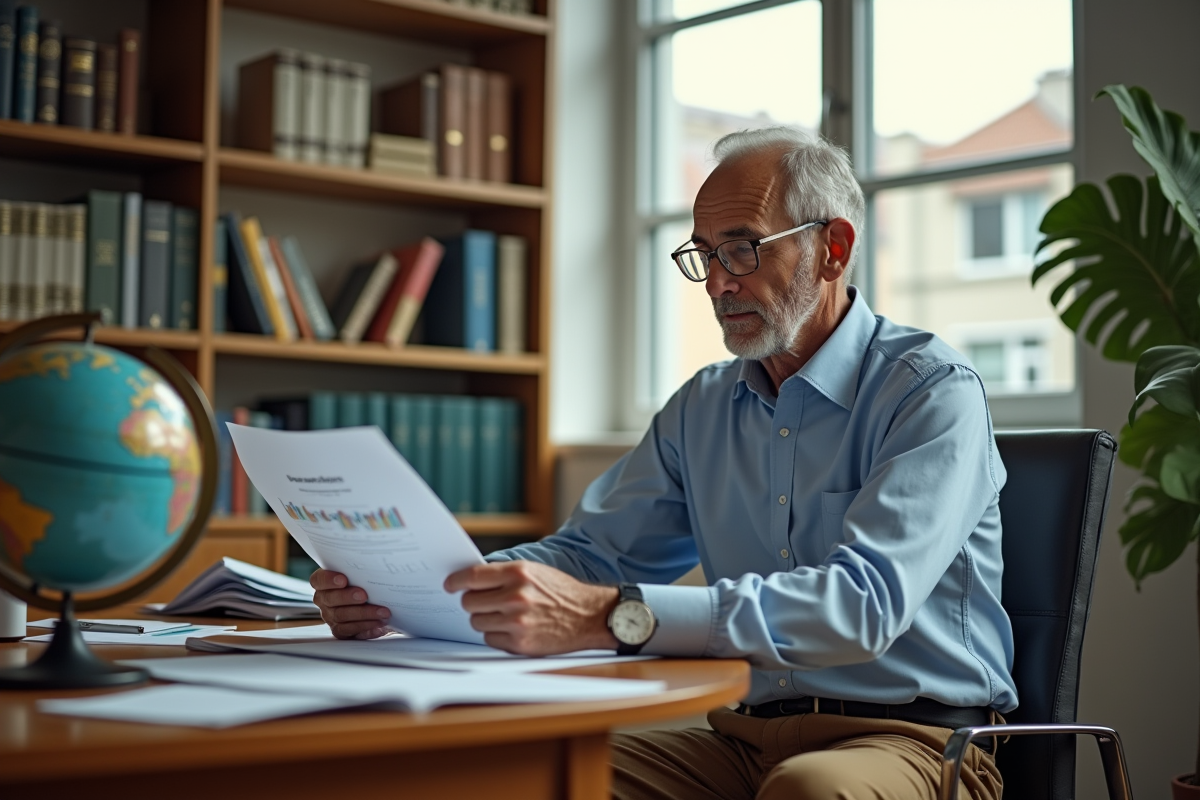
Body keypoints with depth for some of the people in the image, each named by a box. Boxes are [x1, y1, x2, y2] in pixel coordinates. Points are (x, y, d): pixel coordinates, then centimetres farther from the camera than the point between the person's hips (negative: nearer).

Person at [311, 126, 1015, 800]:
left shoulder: (933, 392, -11)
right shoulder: (701, 409, 12)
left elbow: (865, 601, -26)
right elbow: (590, 552, 11)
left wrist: (611, 616, -37)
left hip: (913, 737, -4)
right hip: (742, 737, 5)